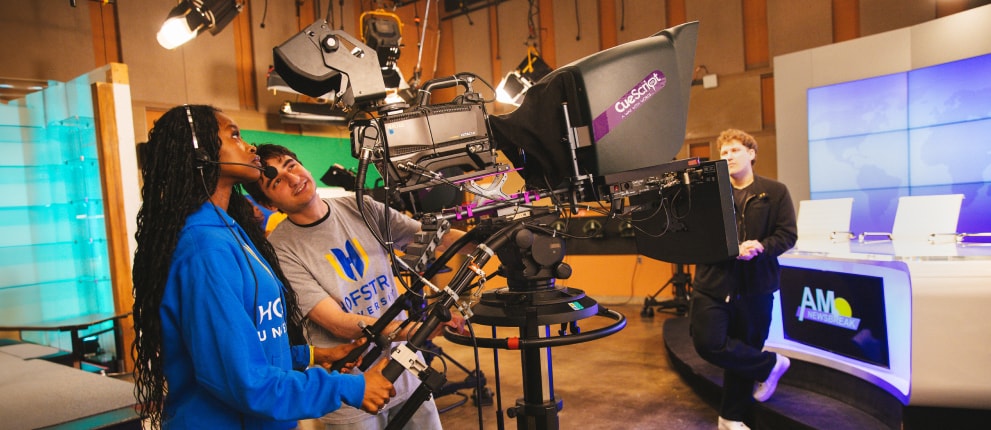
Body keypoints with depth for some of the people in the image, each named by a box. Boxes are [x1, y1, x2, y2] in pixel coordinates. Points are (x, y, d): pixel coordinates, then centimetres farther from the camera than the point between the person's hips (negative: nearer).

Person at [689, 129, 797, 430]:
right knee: (708, 343, -12)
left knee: (745, 349, 9)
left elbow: (787, 235, -1)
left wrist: (761, 247, -20)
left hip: (755, 285, 0)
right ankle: (770, 364, 15)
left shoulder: (775, 192, 4)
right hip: (713, 281, 1)